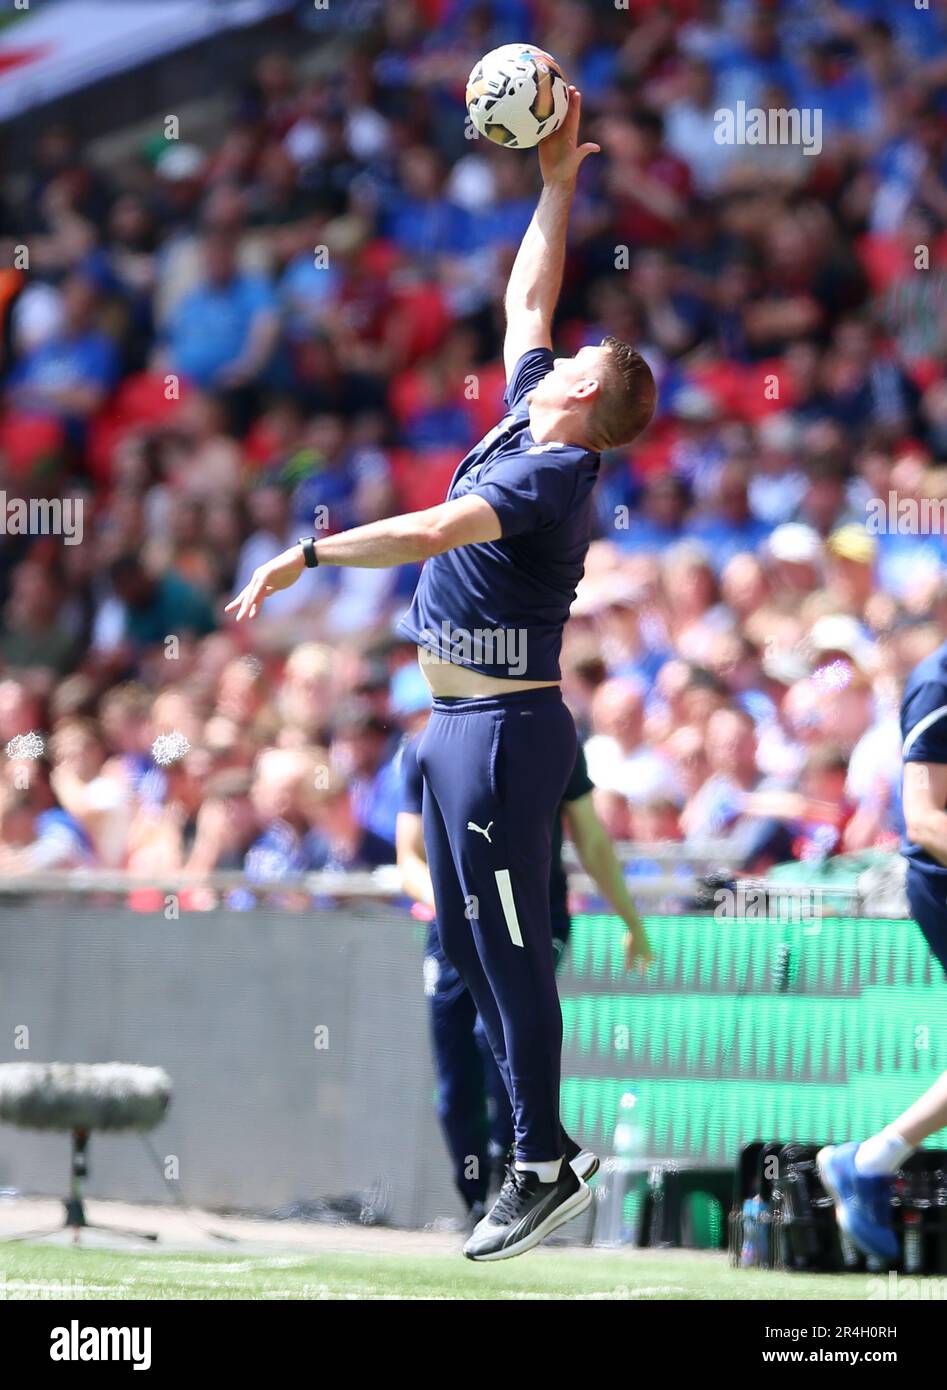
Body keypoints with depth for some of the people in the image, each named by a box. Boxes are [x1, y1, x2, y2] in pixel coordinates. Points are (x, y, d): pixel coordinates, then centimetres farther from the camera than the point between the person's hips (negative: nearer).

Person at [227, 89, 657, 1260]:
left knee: (511, 950, -8)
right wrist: (556, 184, 26)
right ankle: (533, 1140, 18)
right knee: (467, 947, 13)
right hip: (459, 723, 10)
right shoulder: (523, 426, 12)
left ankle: (544, 1172, -6)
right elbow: (526, 299, 26)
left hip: (505, 728, -10)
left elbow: (437, 529, -31)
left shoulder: (549, 471, -16)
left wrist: (305, 556, -33)